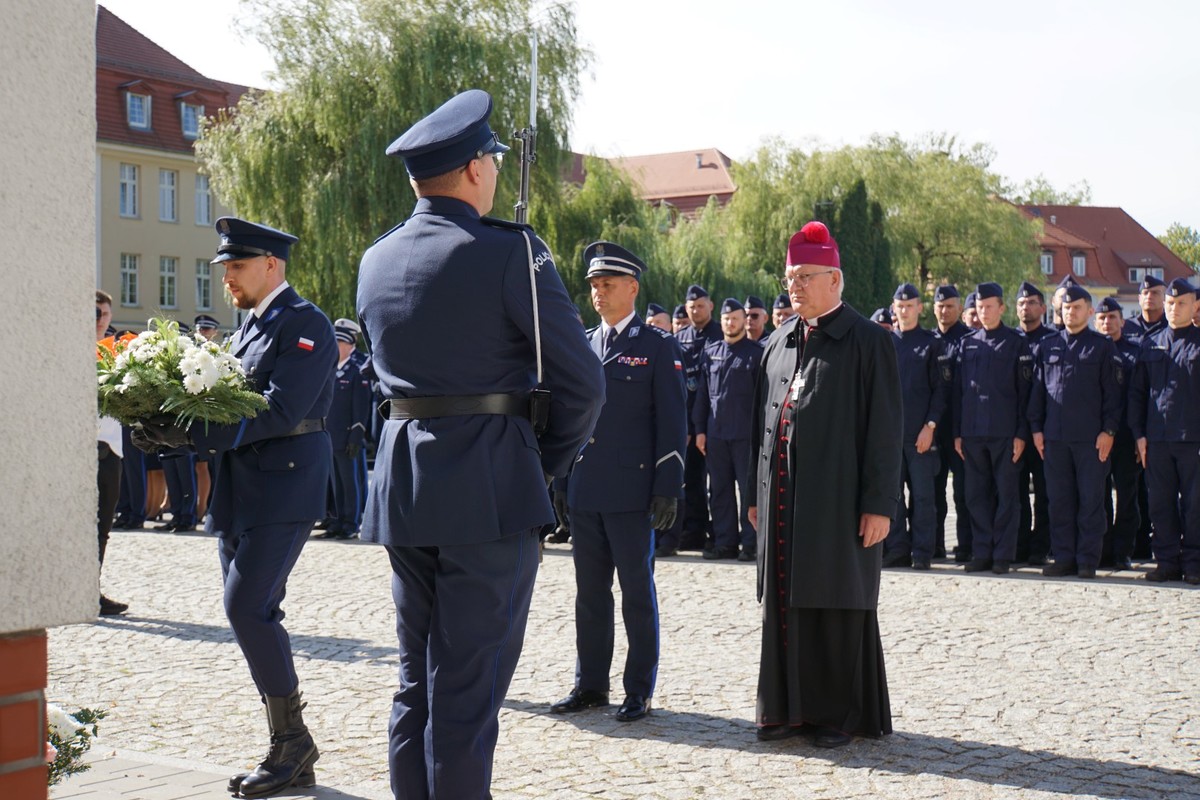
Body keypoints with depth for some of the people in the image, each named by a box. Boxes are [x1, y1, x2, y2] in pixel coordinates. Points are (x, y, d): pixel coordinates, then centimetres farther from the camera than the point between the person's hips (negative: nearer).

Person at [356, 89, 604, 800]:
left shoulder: (376, 261, 9)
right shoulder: (509, 252, -11)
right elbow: (582, 380, -10)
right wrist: (550, 463, 5)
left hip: (402, 486, 7)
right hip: (490, 490, -6)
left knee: (417, 680, 15)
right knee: (468, 688, -2)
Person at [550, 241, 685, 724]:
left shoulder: (658, 347, -1)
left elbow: (672, 423, -4)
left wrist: (668, 487, -11)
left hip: (632, 490, -5)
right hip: (585, 490, 5)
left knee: (637, 593, 2)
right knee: (590, 592, 11)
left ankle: (639, 691, 9)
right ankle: (590, 685, 20)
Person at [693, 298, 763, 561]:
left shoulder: (756, 353, -1)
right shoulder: (710, 352, 11)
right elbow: (702, 393, 12)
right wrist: (699, 429, 6)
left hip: (746, 435, -4)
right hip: (715, 433, 5)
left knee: (749, 489, 0)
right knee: (720, 490, 8)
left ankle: (751, 543, 4)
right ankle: (724, 542, 15)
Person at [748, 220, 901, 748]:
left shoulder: (867, 341, -5)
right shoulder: (779, 342, 12)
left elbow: (884, 427, -8)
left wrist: (878, 504, -13)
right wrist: (757, 493, 12)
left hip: (839, 499, -5)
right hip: (782, 496, 6)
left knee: (839, 603, 3)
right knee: (784, 600, 9)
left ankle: (841, 714, 14)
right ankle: (789, 707, 19)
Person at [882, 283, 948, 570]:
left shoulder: (931, 343, 4)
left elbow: (941, 389, 1)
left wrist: (930, 425, -8)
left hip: (921, 432, -3)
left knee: (922, 494, 0)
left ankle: (922, 552, 4)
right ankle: (897, 549, 11)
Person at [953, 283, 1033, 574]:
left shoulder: (1017, 344, 2)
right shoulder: (967, 344, 12)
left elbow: (1024, 391, -1)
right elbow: (958, 391, 12)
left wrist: (1021, 433, -7)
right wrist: (957, 432, 6)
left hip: (1005, 433, -4)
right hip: (972, 433, 4)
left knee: (1006, 495, 1)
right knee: (977, 495, 6)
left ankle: (1003, 554, 5)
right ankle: (981, 552, 13)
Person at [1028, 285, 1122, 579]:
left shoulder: (1103, 346, 3)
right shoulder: (1047, 347, 12)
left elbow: (1113, 392, 0)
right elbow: (1037, 390, 14)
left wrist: (1109, 431, -7)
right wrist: (1036, 428, 7)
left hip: (1091, 438, -3)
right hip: (1054, 437, 3)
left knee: (1091, 500, 0)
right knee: (1059, 500, 6)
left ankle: (1088, 561, 5)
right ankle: (1064, 558, 13)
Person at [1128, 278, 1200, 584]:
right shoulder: (1151, 344, 12)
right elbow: (1137, 392, 13)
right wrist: (1139, 433, 5)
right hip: (1156, 439, 3)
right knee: (1160, 504, 5)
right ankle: (1167, 560, 13)